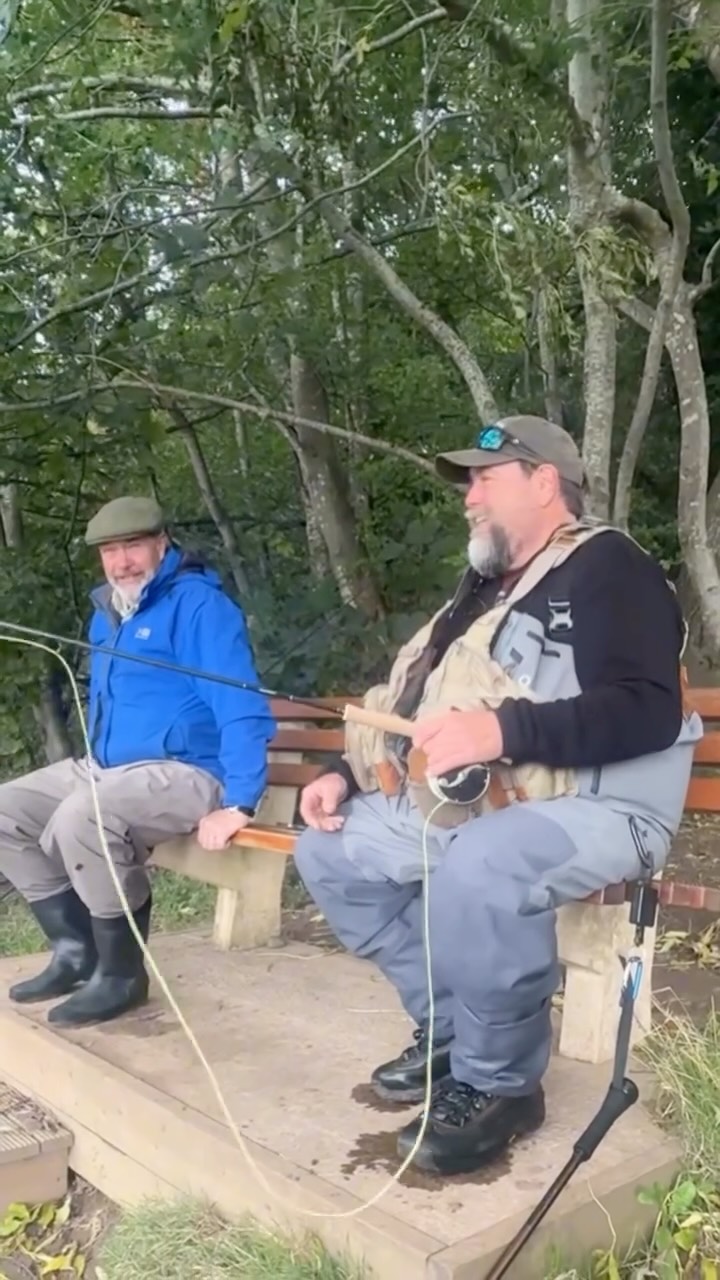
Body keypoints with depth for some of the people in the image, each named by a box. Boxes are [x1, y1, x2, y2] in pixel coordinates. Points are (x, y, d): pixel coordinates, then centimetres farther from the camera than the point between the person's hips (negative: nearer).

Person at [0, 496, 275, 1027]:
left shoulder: (199, 604, -14)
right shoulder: (107, 613, 13)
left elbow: (242, 710, -24)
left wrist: (238, 804, -31)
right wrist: (94, 762, 21)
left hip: (185, 773, -9)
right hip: (105, 768, 9)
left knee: (81, 818, -33)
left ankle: (122, 973, -14)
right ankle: (76, 950, 8)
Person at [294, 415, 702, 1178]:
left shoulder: (607, 567, -8)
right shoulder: (486, 589, 20)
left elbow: (648, 709, -23)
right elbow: (416, 706, 24)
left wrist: (503, 730, -32)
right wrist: (346, 774, 10)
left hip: (594, 808, -9)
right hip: (463, 805, 10)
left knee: (479, 873, -38)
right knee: (328, 852, 5)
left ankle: (500, 1083, -12)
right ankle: (450, 1029, 9)